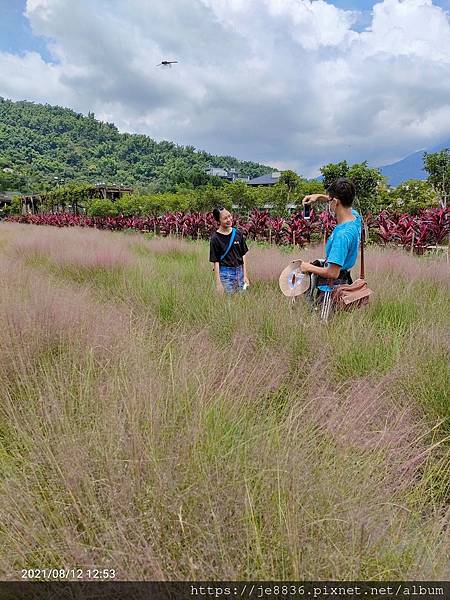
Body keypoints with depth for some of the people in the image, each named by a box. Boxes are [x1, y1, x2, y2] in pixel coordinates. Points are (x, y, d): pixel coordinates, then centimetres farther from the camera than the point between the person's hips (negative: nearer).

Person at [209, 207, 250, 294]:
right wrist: (218, 283, -10)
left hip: (239, 271, 4)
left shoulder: (238, 233, 4)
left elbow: (243, 255, 8)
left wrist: (245, 275, 4)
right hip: (225, 273, -4)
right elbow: (216, 261, -7)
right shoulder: (215, 238, -7)